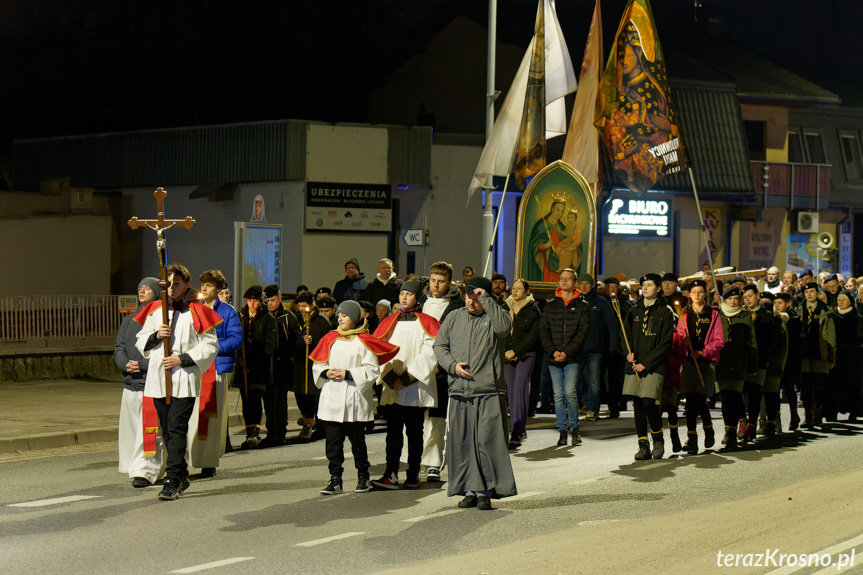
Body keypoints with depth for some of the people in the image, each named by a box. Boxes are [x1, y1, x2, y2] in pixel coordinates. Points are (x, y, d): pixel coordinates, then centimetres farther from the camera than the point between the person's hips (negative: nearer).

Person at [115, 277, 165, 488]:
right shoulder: (129, 320, 18)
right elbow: (119, 349, 13)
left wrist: (141, 365, -16)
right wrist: (125, 364, -9)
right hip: (131, 385, 7)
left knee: (150, 432, -11)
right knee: (130, 430, 8)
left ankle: (144, 472, -9)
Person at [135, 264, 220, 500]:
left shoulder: (196, 312, -1)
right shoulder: (155, 310, 13)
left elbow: (210, 345, -3)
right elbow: (140, 342, 16)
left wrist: (183, 359, -12)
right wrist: (156, 336, -5)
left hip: (184, 380, -5)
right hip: (158, 380, 5)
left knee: (176, 429, -13)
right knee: (167, 431, 9)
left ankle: (172, 481, -14)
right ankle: (182, 476, 21)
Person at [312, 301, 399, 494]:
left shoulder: (364, 341, -2)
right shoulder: (330, 339, 11)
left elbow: (372, 370, -7)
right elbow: (317, 365, 14)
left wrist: (349, 374, -15)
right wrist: (327, 372, -7)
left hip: (355, 400, -4)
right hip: (332, 399, 4)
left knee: (357, 440, 3)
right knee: (333, 440, 0)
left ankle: (363, 478, 16)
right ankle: (335, 480, 4)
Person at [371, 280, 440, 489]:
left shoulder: (425, 323, 0)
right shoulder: (390, 322, 11)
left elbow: (430, 354, -7)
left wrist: (409, 377, -12)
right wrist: (391, 378, -7)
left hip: (417, 388, -3)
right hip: (393, 388, 3)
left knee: (414, 431, 3)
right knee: (393, 431, -2)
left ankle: (413, 474, 10)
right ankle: (391, 475, -5)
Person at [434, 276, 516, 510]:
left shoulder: (493, 317, 4)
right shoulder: (454, 318, 15)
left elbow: (504, 327, -19)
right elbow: (439, 345, 16)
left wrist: (486, 299, -14)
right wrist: (453, 365, -2)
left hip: (488, 392, -4)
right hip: (459, 391, 4)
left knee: (487, 441, -8)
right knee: (462, 442, 4)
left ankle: (486, 491, -1)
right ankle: (470, 490, 11)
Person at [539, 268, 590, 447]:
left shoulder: (582, 306, 4)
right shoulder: (550, 306, 11)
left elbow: (582, 332, -3)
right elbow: (543, 331, 6)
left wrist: (567, 352, -13)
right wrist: (553, 351, -8)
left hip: (572, 358, -3)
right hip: (553, 358, 3)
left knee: (569, 392, -12)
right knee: (558, 394, 3)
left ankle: (574, 427, 6)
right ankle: (563, 430, 10)